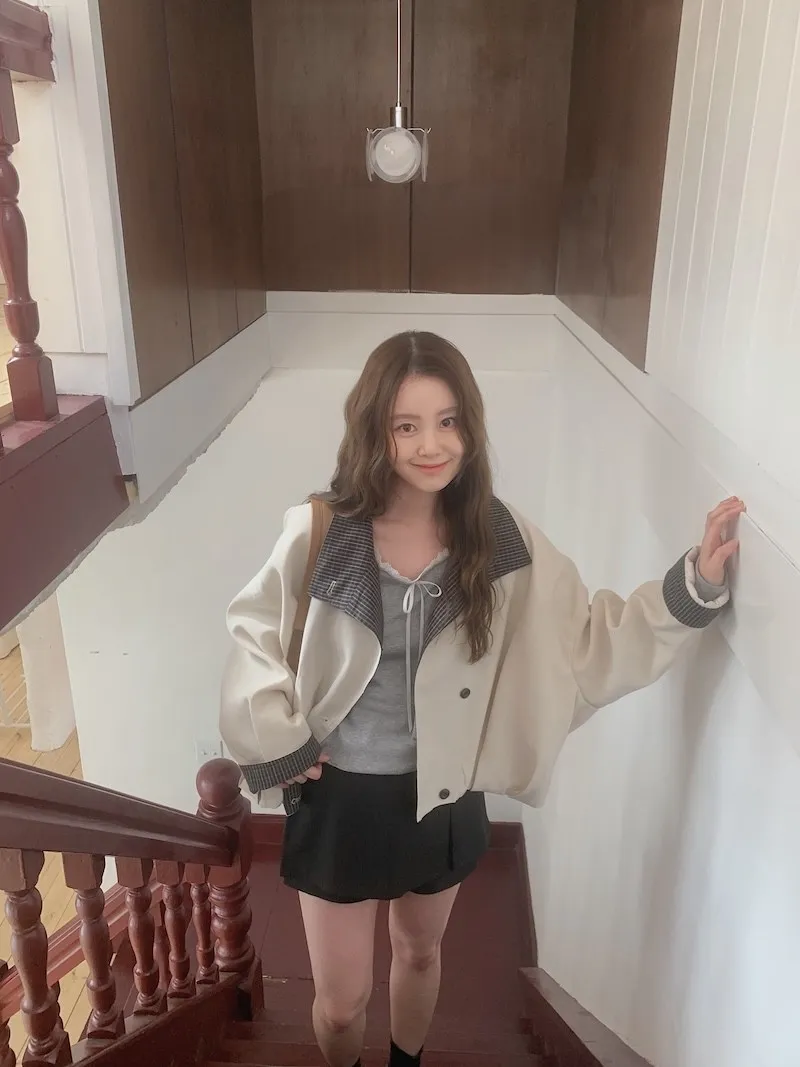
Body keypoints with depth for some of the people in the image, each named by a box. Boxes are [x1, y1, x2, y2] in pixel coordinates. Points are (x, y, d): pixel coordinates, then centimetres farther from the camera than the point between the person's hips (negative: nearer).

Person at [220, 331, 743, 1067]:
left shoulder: (504, 543, -13)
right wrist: (275, 741, -8)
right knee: (341, 1000, 15)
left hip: (444, 796, 2)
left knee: (420, 954, 28)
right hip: (340, 796, -2)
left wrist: (695, 587, -21)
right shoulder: (319, 533, -17)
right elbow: (254, 630, -3)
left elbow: (588, 636, -9)